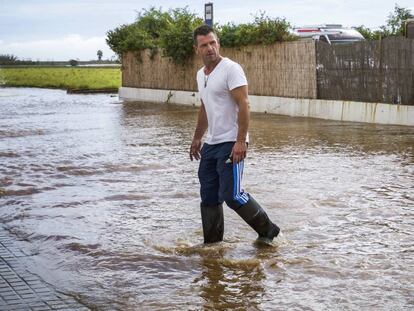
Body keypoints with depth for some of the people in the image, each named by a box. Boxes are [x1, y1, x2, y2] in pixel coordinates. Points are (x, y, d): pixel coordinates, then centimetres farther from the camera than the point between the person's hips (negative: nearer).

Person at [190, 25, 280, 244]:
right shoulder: (201, 74, 14)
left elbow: (243, 106, -19)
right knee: (208, 197, 9)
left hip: (230, 144, -8)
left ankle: (267, 230, 7)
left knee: (231, 195, -12)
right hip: (210, 144, 8)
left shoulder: (231, 69, -12)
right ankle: (212, 244, 18)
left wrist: (240, 141, -25)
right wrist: (197, 138, 28)